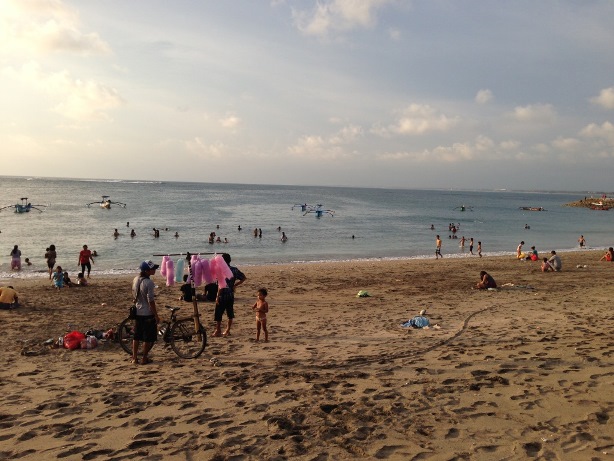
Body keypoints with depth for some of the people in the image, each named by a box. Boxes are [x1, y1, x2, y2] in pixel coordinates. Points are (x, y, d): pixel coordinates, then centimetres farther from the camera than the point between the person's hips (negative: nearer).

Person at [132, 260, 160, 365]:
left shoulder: (135, 280, 3)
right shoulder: (148, 283, -21)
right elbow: (151, 301, -20)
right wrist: (156, 316, -14)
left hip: (137, 312, 8)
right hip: (147, 313, -8)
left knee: (136, 336, 15)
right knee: (148, 337, 5)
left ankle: (134, 358, 21)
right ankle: (144, 358, 12)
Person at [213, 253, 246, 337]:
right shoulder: (234, 270, 1)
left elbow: (221, 286, -19)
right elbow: (243, 278, 10)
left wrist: (217, 297, -13)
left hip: (222, 296, -6)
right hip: (231, 296, 6)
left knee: (218, 314, 5)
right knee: (230, 314, 13)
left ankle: (218, 331, 9)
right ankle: (227, 331, 18)